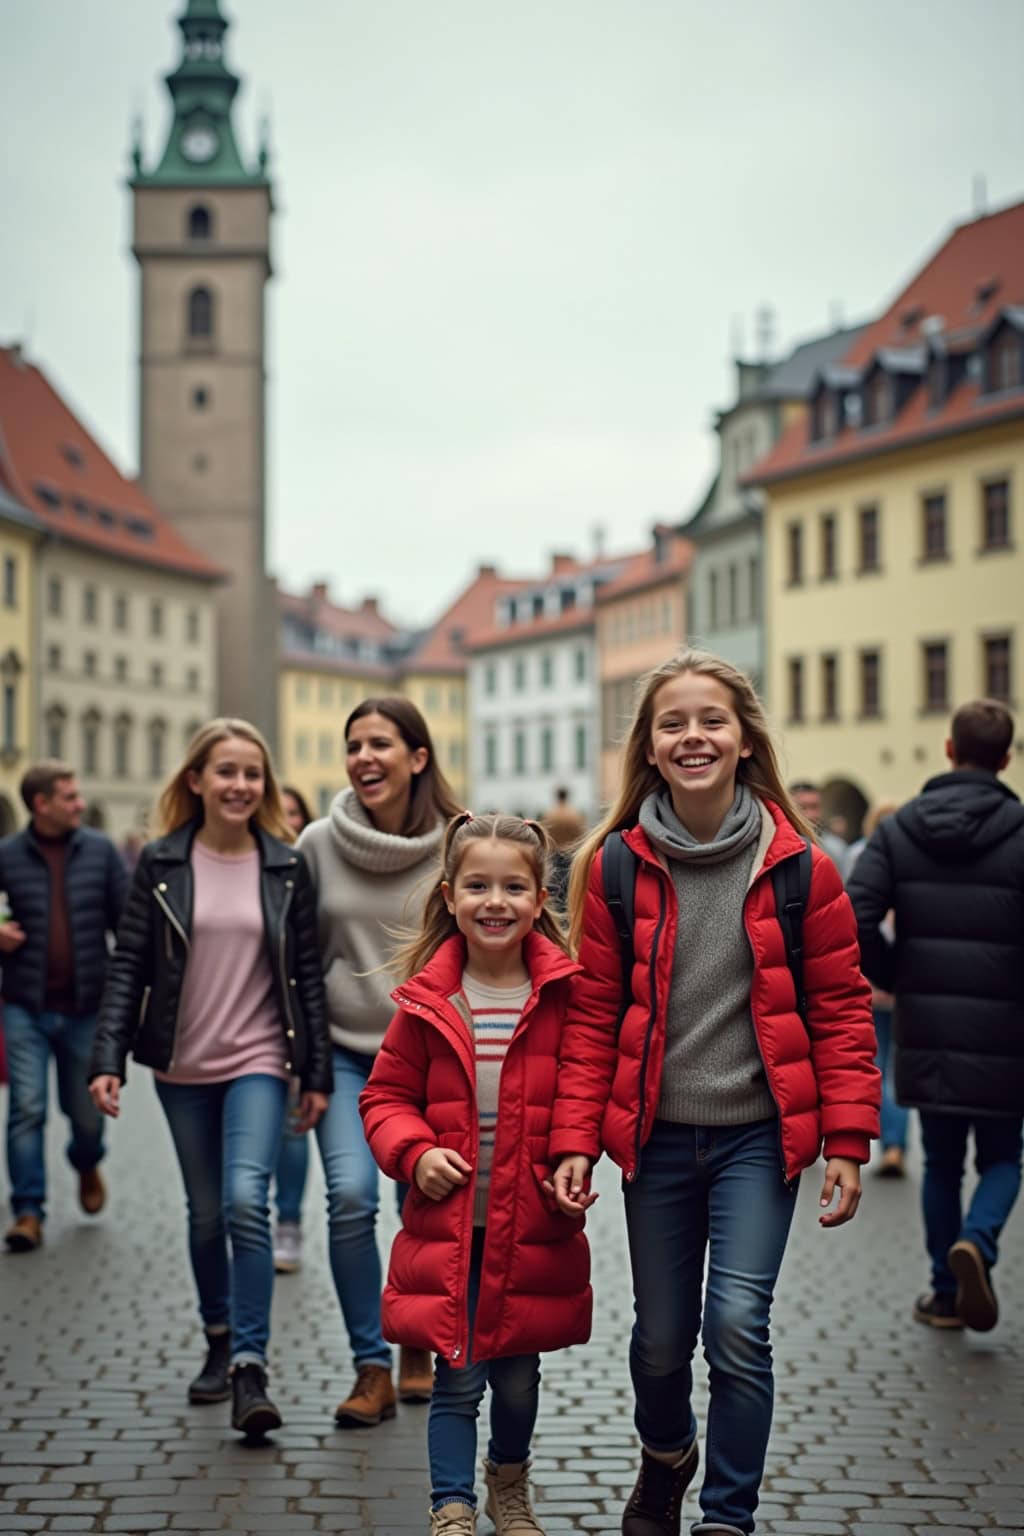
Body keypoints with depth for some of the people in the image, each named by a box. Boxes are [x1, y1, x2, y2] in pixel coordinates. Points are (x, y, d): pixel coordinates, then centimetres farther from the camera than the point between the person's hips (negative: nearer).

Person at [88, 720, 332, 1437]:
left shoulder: (287, 866, 0)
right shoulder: (161, 864, 0)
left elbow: (307, 973, 2)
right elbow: (129, 967, -1)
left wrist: (317, 1072, 0)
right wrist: (108, 1058, -10)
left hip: (258, 1062, -1)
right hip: (182, 1068, 2)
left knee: (246, 1202, -19)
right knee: (206, 1214, 12)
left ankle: (250, 1366, -15)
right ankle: (220, 1343, 31)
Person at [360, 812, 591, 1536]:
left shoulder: (566, 994, -5)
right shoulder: (427, 1000, -3)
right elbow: (388, 1095, 6)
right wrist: (414, 1152, -11)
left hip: (533, 1226, 1)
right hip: (446, 1224, 0)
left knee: (517, 1375, 15)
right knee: (457, 1376, 3)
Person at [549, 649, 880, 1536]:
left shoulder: (799, 868, -7)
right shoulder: (617, 867, -3)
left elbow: (842, 1009, -2)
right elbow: (593, 1016, 0)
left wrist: (847, 1142, -7)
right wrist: (576, 1140, -6)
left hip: (758, 1135, -2)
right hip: (657, 1134, 2)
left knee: (737, 1321, -13)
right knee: (661, 1336, 12)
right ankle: (666, 1454, 45)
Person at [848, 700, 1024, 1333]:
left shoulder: (899, 829, 1)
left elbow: (853, 920, -9)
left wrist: (896, 977, 5)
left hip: (925, 1029, 3)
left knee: (942, 1161, 17)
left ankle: (945, 1293, 20)